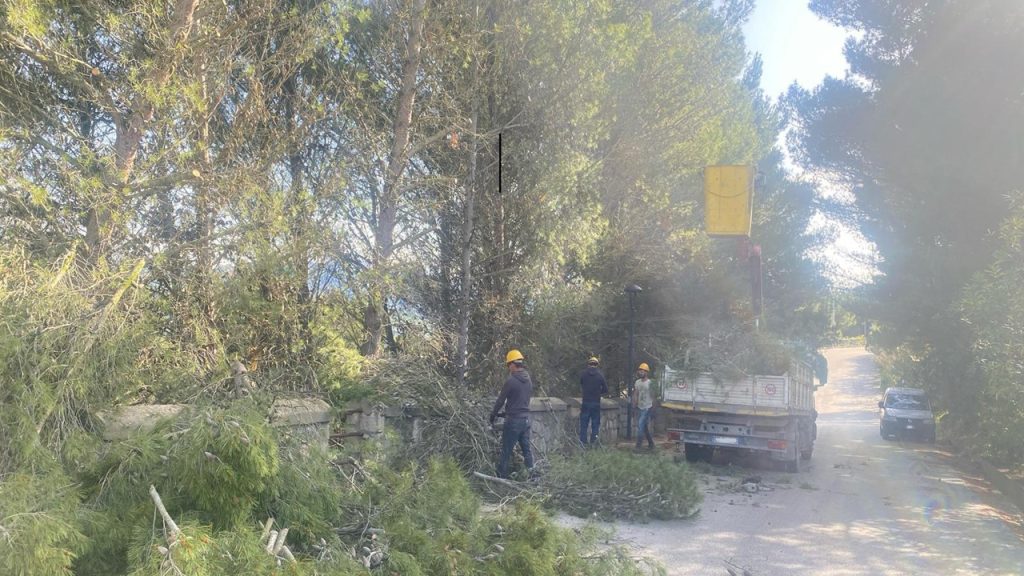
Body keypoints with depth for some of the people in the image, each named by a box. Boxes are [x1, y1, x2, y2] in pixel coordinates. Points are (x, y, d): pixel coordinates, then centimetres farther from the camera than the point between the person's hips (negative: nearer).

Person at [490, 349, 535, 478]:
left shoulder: (510, 380, -16)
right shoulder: (528, 379, 5)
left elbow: (500, 400, -10)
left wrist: (492, 416, 3)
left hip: (513, 420, -7)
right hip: (526, 419, 7)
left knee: (506, 451, 3)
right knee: (526, 449, 14)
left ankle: (502, 476, 10)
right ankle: (532, 476, 15)